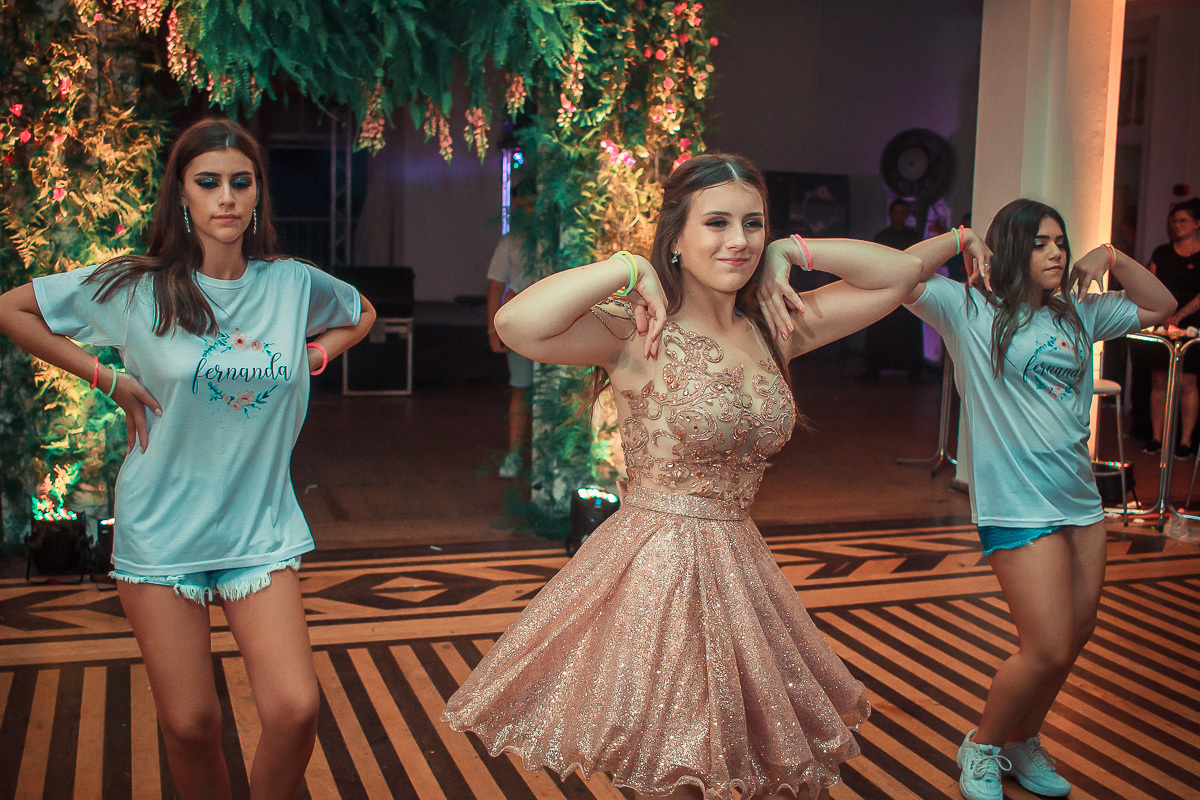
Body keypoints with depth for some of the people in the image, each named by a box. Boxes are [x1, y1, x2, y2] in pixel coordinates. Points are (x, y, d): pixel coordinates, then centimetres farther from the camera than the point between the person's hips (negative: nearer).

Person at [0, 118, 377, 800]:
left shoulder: (293, 284, 1)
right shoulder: (136, 288, -5)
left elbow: (362, 315, 22)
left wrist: (313, 357, 5)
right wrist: (110, 381, -2)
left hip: (261, 529, 1)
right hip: (163, 530, -1)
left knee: (295, 712, -10)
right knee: (191, 726, 3)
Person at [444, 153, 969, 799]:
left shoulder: (773, 329, 6)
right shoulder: (639, 334, -12)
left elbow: (901, 273, 11)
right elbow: (516, 323, -31)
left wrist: (791, 253, 1)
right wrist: (630, 268, -20)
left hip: (738, 564, 6)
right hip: (655, 568, -6)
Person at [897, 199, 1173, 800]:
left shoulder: (1078, 315, 13)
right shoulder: (971, 311, -5)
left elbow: (1160, 306, 23)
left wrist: (1111, 258, 10)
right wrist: (962, 238, -9)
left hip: (1081, 500, 7)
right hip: (1018, 506, -7)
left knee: (1075, 638, 12)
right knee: (1049, 649, -8)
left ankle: (1024, 741, 33)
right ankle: (983, 746, 16)